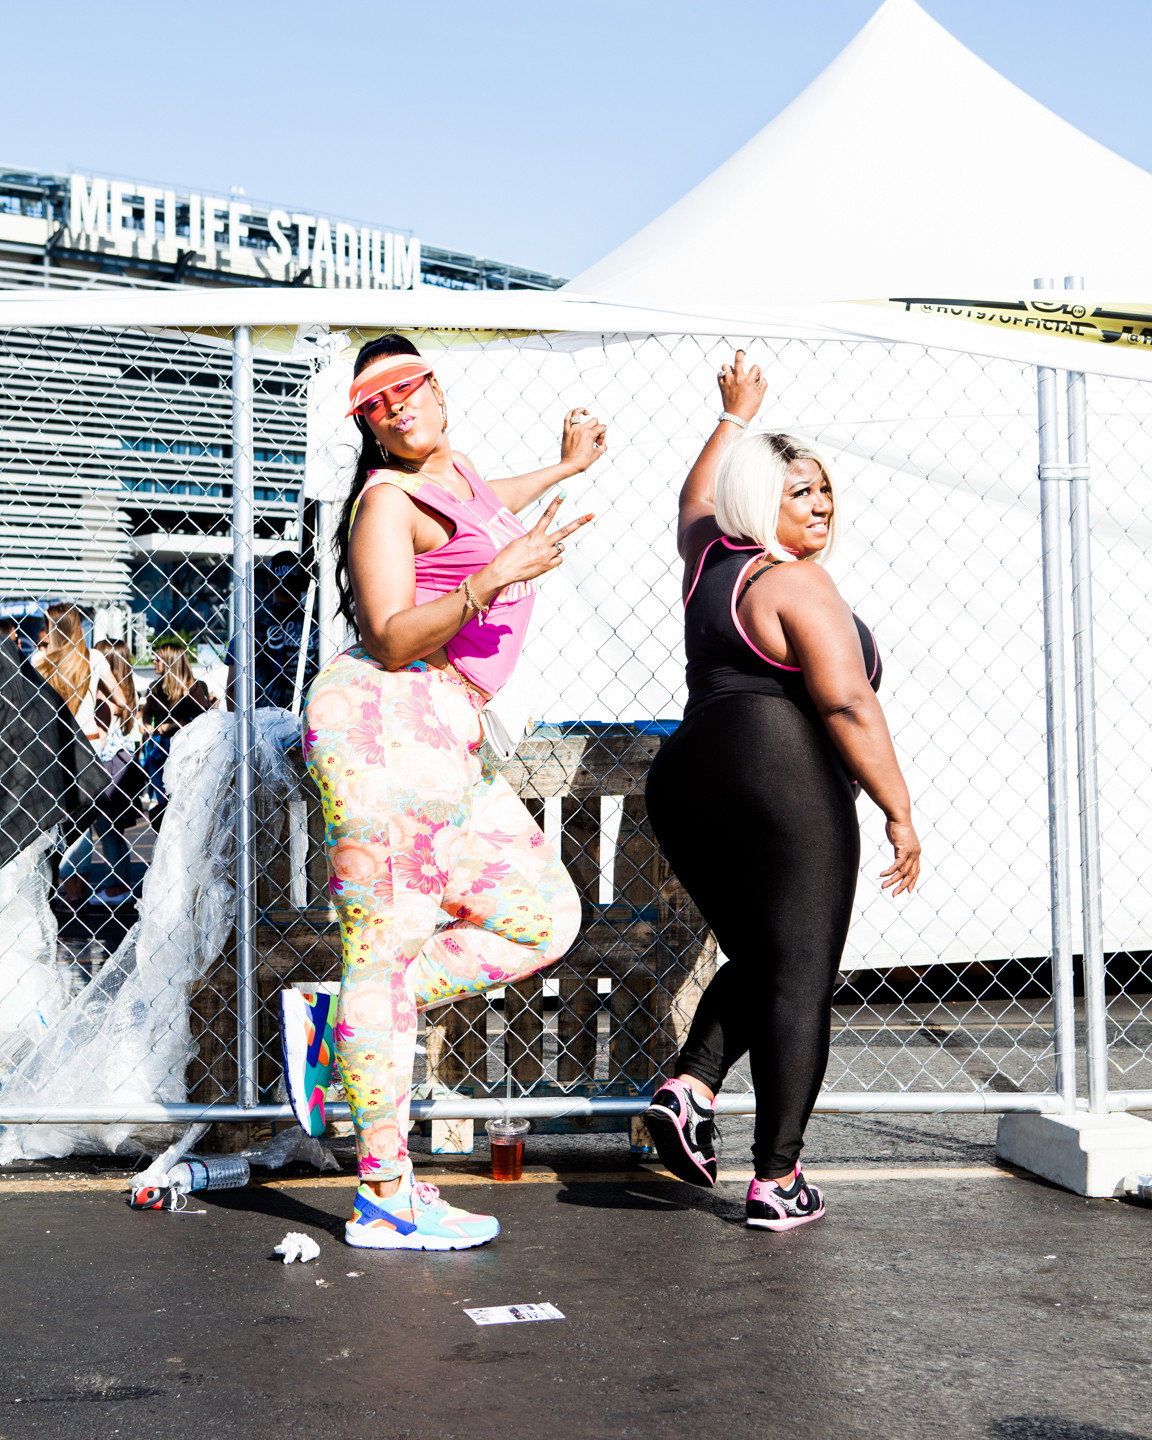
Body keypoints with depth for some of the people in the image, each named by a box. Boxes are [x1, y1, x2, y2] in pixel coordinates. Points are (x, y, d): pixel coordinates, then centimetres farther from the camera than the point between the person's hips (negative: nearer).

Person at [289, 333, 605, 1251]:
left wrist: (566, 466, 61)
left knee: (545, 918, 6)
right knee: (390, 947, -7)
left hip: (447, 742, 9)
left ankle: (342, 1026, 8)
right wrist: (494, 579, -23)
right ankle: (385, 1201, -1)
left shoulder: (457, 476, 23)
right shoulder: (386, 498, -4)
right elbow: (392, 642, -14)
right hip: (385, 720, -9)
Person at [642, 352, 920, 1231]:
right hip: (780, 776, -8)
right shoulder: (796, 583, -6)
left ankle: (690, 1088, 0)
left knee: (755, 960, 20)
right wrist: (900, 812, -11)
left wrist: (736, 417, 51)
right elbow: (847, 703, -14)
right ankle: (778, 1182, -2)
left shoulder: (709, 556, 16)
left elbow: (695, 500, 40)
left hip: (683, 777, 8)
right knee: (798, 976, -2)